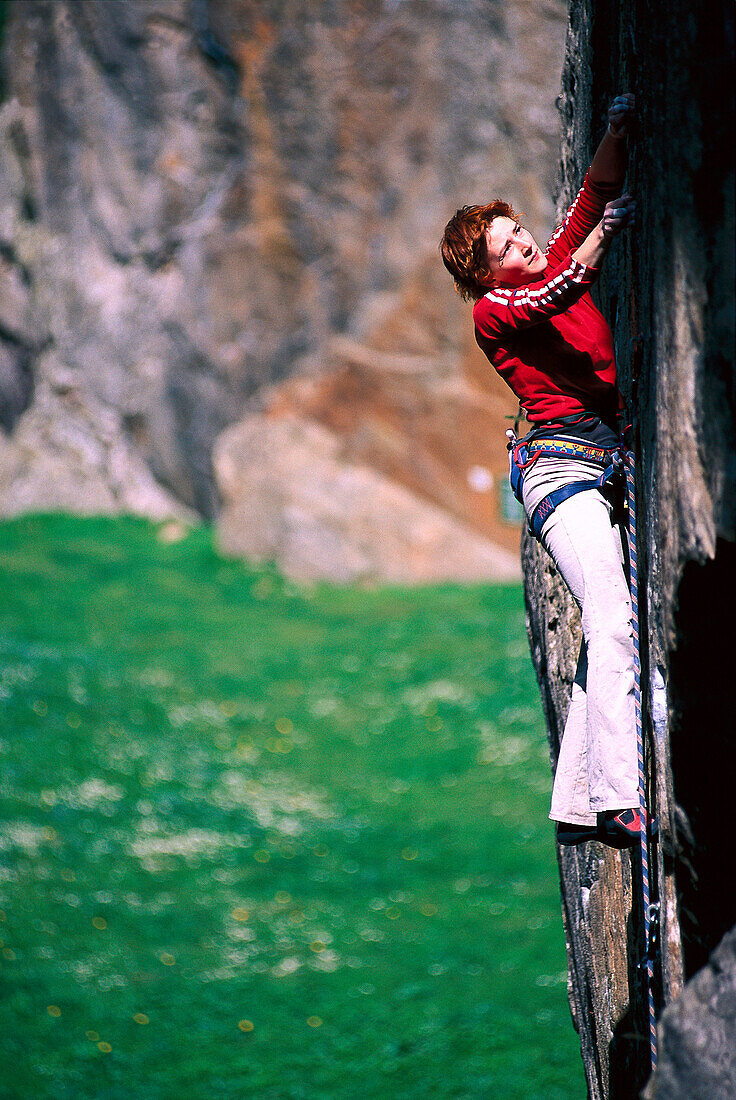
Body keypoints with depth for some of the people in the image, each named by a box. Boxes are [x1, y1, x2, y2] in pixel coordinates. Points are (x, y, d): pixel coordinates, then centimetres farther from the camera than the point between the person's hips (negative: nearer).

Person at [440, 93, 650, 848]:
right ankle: (622, 802, -30)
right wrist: (608, 229, -20)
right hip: (563, 462, -8)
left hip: (609, 463, 8)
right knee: (613, 619, -21)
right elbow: (555, 297, -19)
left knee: (605, 631, 3)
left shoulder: (558, 258, 18)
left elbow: (596, 193, 18)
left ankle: (575, 803, 6)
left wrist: (618, 131, 5)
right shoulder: (494, 309, -1)